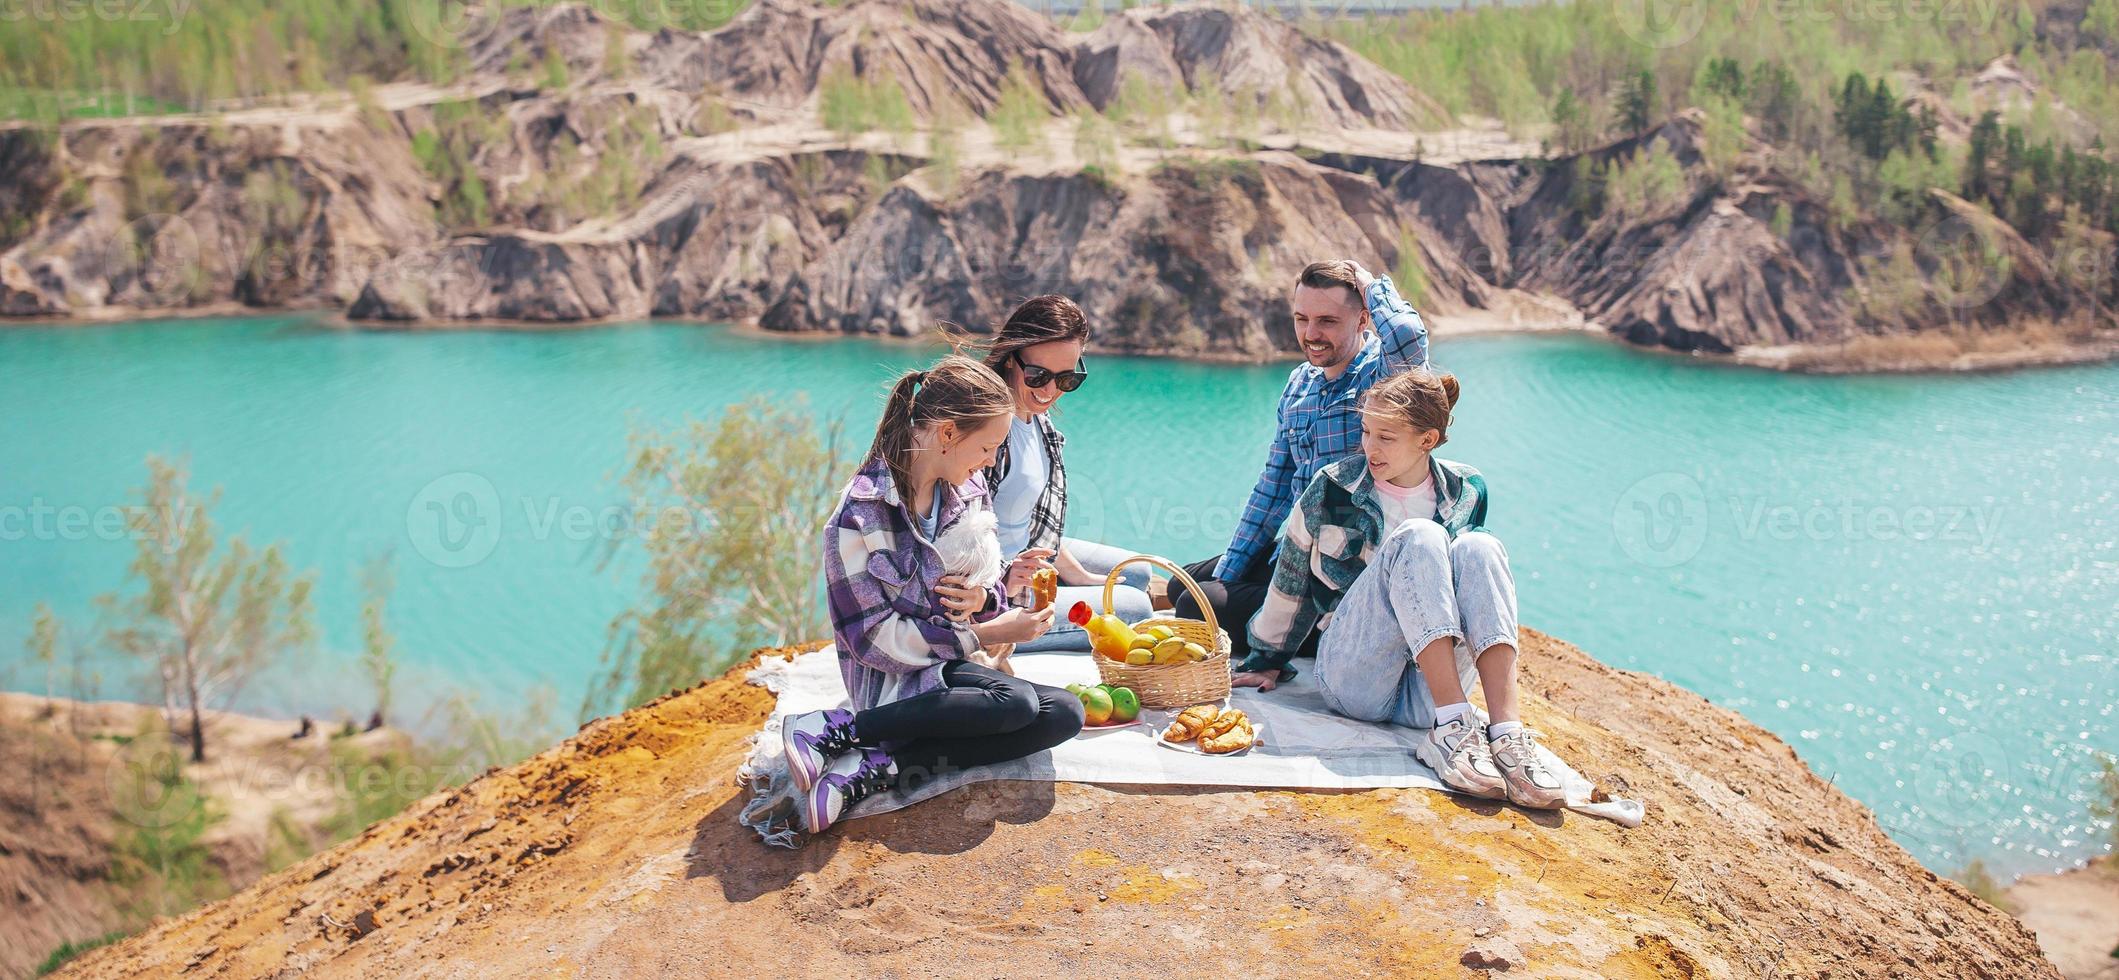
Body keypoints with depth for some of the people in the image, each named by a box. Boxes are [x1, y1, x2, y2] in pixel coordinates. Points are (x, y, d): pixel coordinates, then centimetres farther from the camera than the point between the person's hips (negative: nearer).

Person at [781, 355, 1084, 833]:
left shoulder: (969, 488, 3)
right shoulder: (861, 514, -18)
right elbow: (873, 637, -17)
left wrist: (996, 590, -13)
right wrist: (987, 634, -17)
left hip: (954, 663, 8)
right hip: (894, 681, -8)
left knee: (1066, 714, -15)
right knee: (1016, 701, -31)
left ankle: (876, 769, -23)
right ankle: (833, 730, -22)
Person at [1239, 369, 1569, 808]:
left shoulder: (1466, 493, 8)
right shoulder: (1334, 490, 0)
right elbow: (1290, 579, 10)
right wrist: (1268, 659, 19)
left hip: (1424, 696, 3)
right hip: (1353, 679, -3)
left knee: (1478, 547, -24)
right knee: (1418, 537, -26)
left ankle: (1507, 732, -39)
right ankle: (1452, 726, -39)